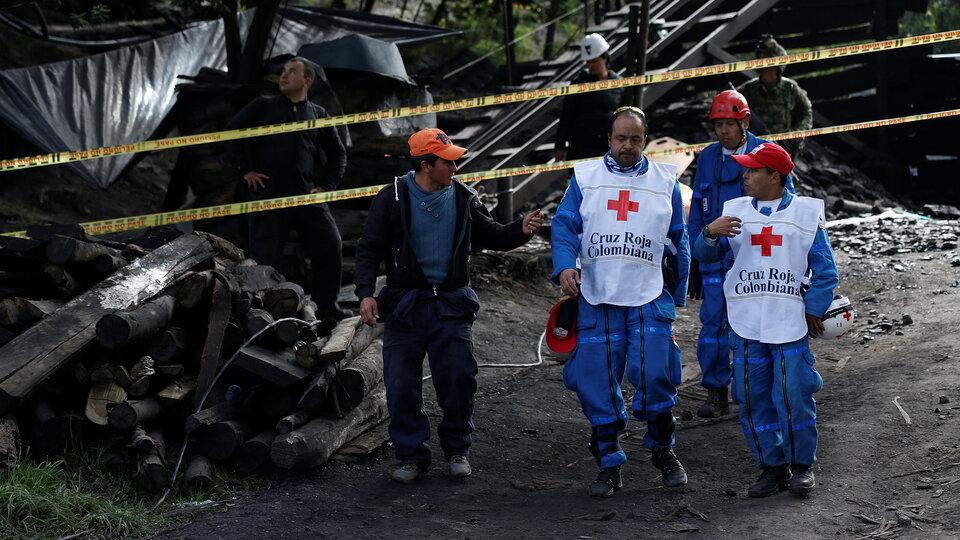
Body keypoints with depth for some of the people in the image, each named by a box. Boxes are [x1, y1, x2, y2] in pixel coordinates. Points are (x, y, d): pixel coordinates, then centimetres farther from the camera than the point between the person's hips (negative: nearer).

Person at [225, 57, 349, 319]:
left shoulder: (317, 114, 14)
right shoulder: (263, 107, 10)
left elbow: (338, 153, 20)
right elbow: (232, 131, 6)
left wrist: (326, 186, 8)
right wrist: (246, 170, 0)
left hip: (308, 197, 2)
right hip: (268, 194, -2)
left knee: (329, 245, -5)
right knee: (263, 256, -3)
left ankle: (326, 307, 7)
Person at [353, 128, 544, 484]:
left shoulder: (462, 199, 5)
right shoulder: (393, 199, -3)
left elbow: (490, 236, 15)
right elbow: (370, 248, -2)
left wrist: (520, 231, -4)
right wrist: (366, 293, -13)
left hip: (451, 304, 2)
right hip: (404, 304, -2)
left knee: (458, 379, -3)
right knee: (402, 385, -2)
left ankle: (457, 449, 16)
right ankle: (412, 455, 11)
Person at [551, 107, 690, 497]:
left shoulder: (665, 182, 11)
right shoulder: (585, 177, 9)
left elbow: (678, 244, 17)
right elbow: (565, 226, 2)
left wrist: (677, 297, 16)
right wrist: (565, 266, -16)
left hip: (649, 296, 0)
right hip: (597, 297, 1)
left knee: (654, 377, -11)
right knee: (597, 384, -1)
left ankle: (663, 451, 11)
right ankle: (609, 466, 11)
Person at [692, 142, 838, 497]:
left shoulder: (807, 212, 5)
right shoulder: (735, 211, 13)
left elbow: (825, 271, 6)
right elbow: (704, 255, 6)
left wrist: (814, 310, -2)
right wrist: (710, 232, -15)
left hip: (790, 322, -3)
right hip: (747, 325, 3)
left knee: (794, 397, -7)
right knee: (754, 401, 3)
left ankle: (802, 465, 9)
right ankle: (773, 467, 13)